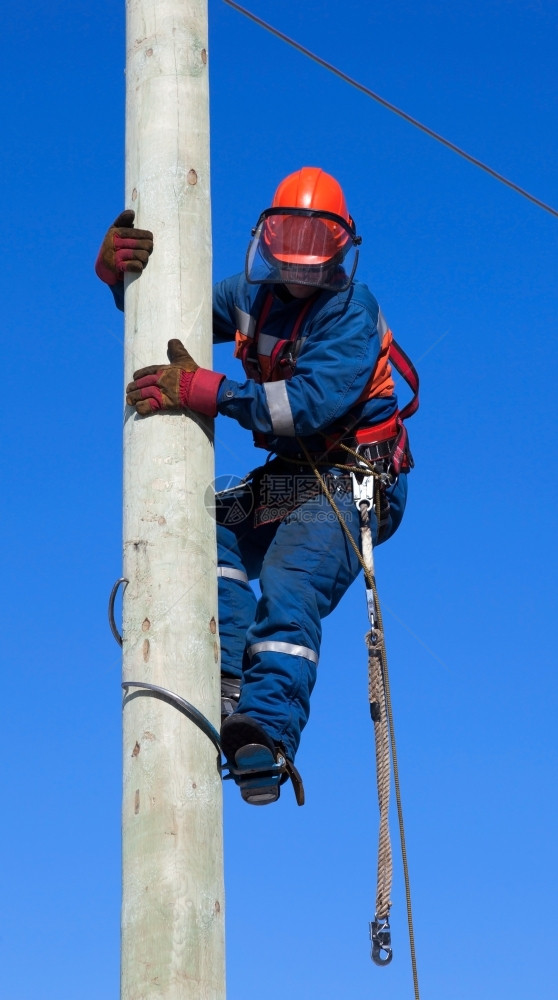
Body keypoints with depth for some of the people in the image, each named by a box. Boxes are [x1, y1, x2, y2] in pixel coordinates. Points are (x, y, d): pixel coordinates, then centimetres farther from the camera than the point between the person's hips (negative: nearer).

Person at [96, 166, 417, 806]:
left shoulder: (352, 314, -15)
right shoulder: (254, 297, 6)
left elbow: (314, 402, -29)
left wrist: (206, 392, -38)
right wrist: (117, 269, -10)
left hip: (352, 483, -7)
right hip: (287, 478, 7)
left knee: (290, 588, -29)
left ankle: (268, 731, -45)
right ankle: (230, 683, -29)